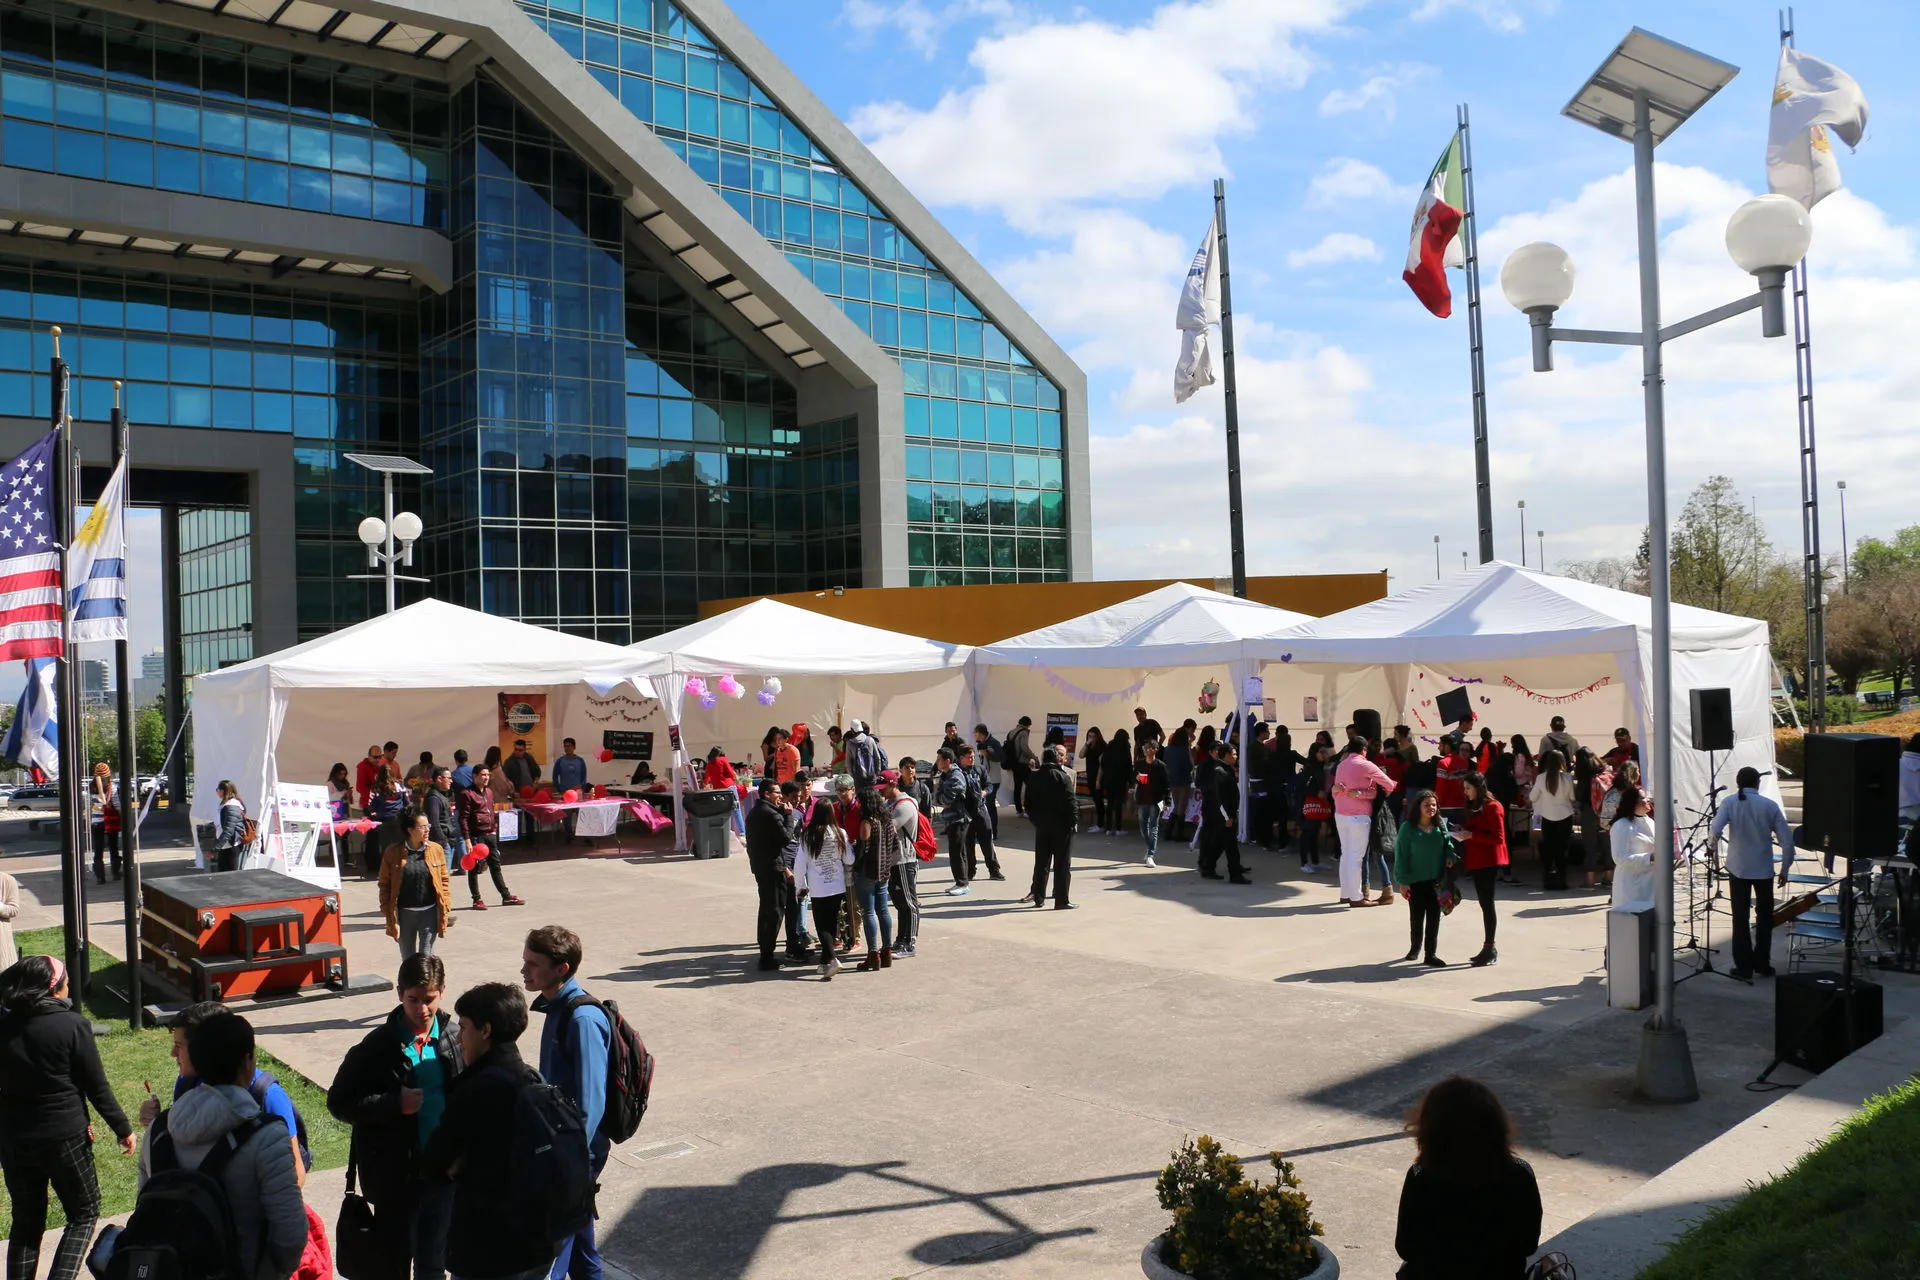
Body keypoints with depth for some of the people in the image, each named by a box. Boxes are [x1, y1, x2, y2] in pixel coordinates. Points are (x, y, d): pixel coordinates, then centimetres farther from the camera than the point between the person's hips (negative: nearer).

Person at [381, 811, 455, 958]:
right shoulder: (393, 852, -4)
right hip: (404, 912, 0)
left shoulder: (436, 849, 1)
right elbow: (384, 884, 0)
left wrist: (446, 907, -1)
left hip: (429, 911, 0)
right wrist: (388, 912, -5)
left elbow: (444, 880, 5)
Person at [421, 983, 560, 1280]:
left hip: (488, 1251, -6)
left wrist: (459, 1163, 6)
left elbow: (433, 1162, -10)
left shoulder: (476, 1089, -19)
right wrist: (470, 1162, -1)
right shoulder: (535, 1081, 2)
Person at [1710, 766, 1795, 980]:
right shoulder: (1770, 805, -5)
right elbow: (1787, 841, -5)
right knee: (1764, 917, 18)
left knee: (1741, 918, 8)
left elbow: (1714, 832, -20)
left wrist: (1713, 841, 4)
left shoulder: (1729, 802, -8)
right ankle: (1762, 964, 23)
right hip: (1764, 869, 1)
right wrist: (1784, 869, 7)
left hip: (1738, 868, -1)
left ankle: (1744, 967, 9)